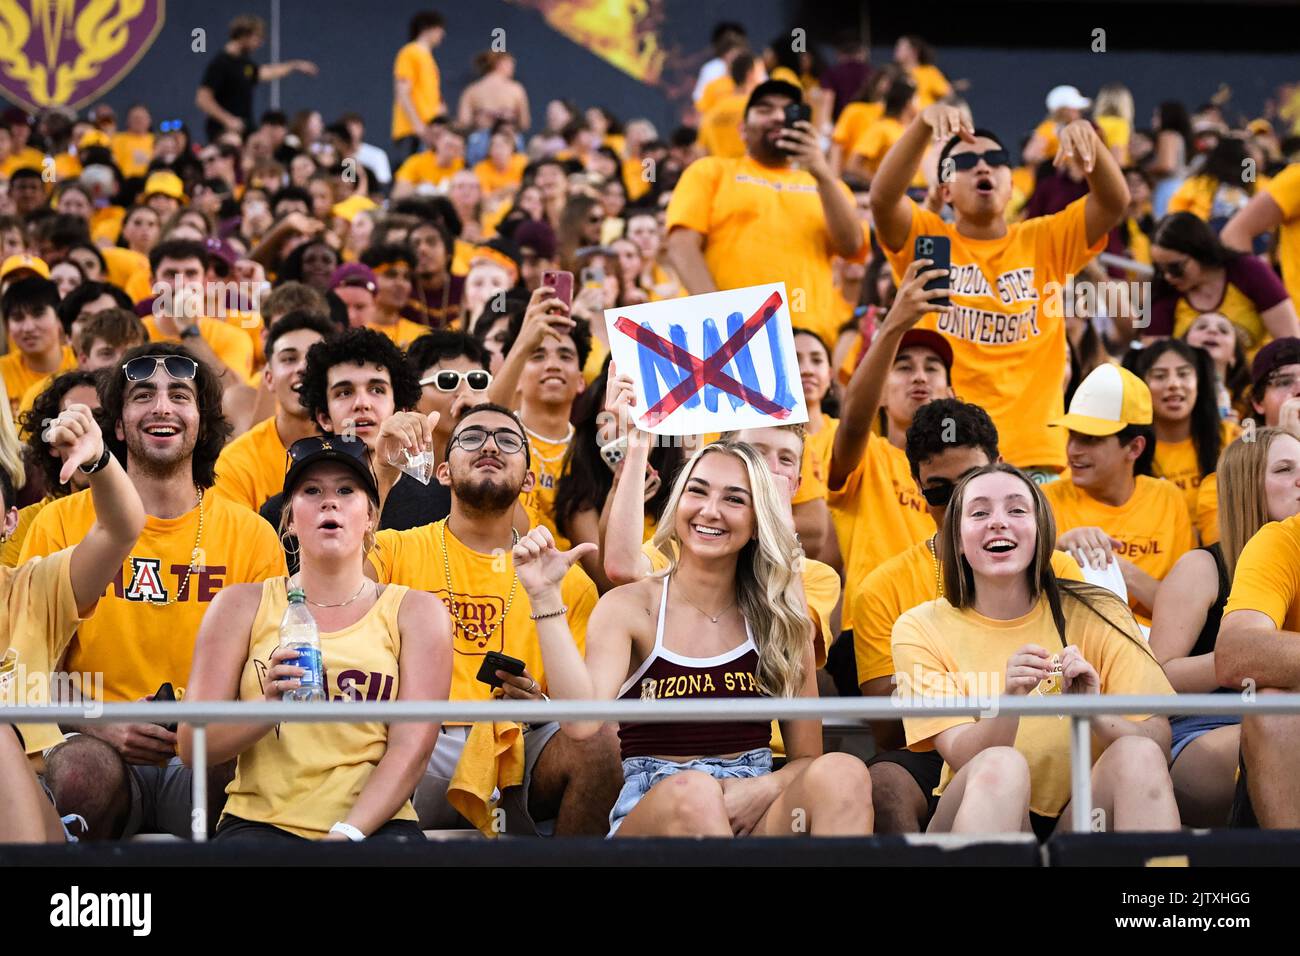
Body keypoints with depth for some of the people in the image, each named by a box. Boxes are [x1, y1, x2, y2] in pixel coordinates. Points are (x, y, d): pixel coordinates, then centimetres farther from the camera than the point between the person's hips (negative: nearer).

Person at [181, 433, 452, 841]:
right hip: (262, 820, 0)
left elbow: (412, 746, 1)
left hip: (372, 823, 0)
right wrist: (269, 708, -14)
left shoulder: (416, 612, 13)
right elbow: (193, 746, 6)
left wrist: (346, 834, -14)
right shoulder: (242, 606, 14)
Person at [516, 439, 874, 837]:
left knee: (842, 772, -29)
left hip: (755, 815, 3)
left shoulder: (782, 622, 11)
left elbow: (807, 757, 12)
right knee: (690, 789, -39)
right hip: (650, 815, -3)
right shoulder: (629, 607, 3)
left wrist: (765, 790, -11)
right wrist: (545, 597, -19)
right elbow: (582, 720, -15)